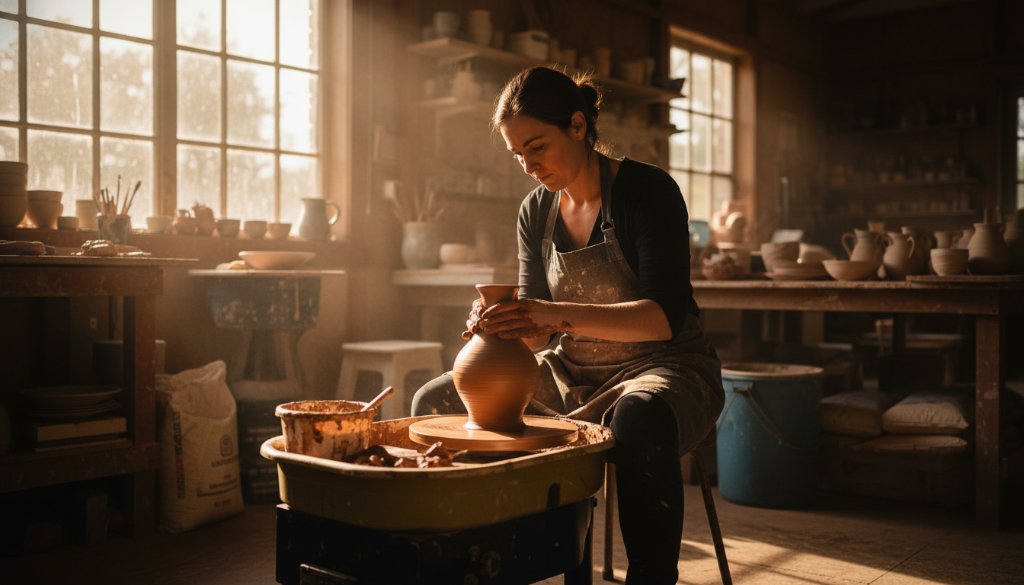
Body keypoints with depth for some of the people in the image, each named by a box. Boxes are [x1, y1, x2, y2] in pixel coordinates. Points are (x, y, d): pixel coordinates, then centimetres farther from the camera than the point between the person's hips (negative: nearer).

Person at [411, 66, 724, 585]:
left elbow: (666, 316, -23)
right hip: (571, 374, 6)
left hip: (660, 368, -6)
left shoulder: (647, 190, -13)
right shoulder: (536, 211, 5)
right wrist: (500, 324, -19)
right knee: (435, 404, -5)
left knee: (640, 419, -42)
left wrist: (559, 314, -36)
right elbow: (537, 333, 5)